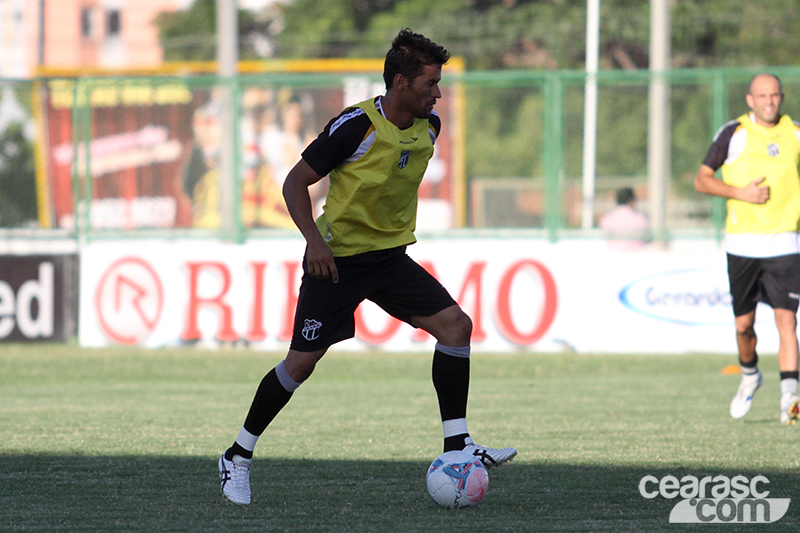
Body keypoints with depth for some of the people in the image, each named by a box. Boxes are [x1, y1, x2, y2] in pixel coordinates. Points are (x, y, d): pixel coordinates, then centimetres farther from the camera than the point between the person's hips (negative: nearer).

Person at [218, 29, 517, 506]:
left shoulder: (428, 126, 0)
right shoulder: (356, 126, -20)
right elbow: (296, 183, -14)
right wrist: (314, 240, -25)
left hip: (391, 256, 6)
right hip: (337, 259, -6)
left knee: (455, 323, -11)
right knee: (304, 360, -5)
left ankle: (456, 445, -6)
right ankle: (239, 457, 11)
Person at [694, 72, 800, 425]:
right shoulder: (733, 134, -1)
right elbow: (701, 180, 1)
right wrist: (739, 192, -13)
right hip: (742, 245, 0)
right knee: (744, 324, 8)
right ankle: (749, 375, 37)